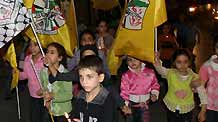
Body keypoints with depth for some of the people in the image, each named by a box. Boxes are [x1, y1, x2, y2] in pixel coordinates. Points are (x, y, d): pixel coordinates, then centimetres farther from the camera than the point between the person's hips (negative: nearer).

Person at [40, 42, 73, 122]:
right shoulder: (43, 71, -1)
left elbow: (69, 94, -21)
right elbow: (43, 88, 9)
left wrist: (53, 96, -32)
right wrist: (46, 100, -9)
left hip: (63, 113, -5)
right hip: (49, 111, 5)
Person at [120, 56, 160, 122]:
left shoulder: (150, 72, -6)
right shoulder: (126, 75, -10)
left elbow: (155, 85, 7)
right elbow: (124, 91, -8)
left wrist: (154, 94, -9)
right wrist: (126, 105, -13)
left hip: (144, 104, 1)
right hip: (131, 104, -1)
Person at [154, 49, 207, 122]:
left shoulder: (193, 77, -12)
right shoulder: (171, 73, -13)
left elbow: (202, 93, -7)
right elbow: (160, 69, -32)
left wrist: (203, 111, -12)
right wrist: (157, 59, -54)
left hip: (187, 111, 0)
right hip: (172, 110, 0)